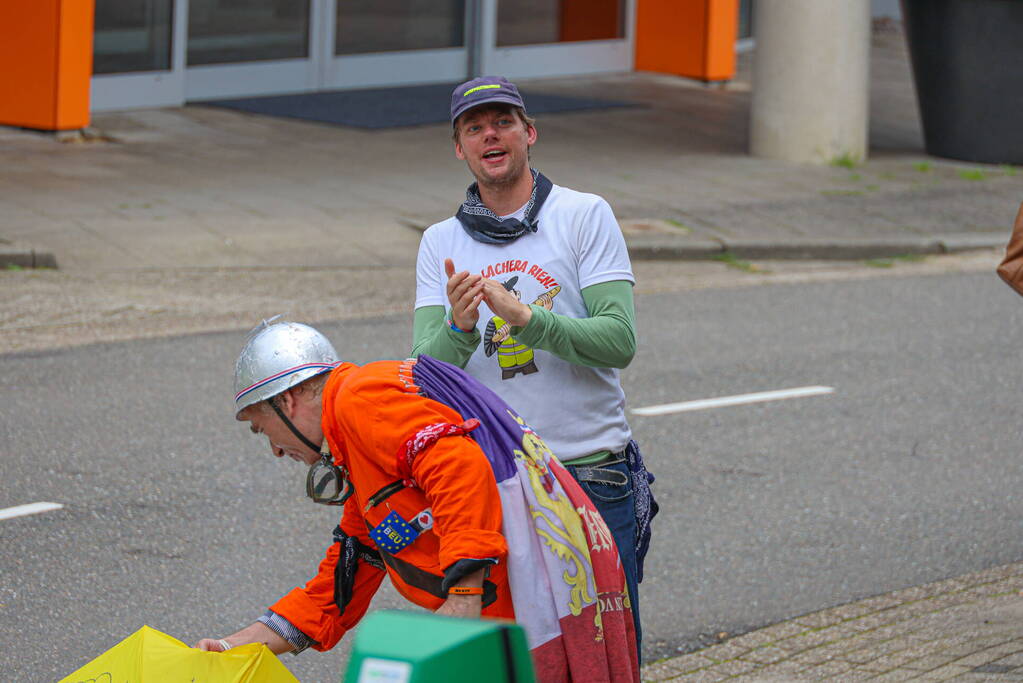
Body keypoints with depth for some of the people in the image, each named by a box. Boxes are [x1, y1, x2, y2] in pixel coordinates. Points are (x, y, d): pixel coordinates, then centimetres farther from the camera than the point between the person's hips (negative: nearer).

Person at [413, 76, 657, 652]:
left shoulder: (586, 216, 1)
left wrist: (522, 316, -24)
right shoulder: (441, 243, 9)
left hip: (594, 480, -2)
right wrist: (459, 327, -23)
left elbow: (620, 341, -11)